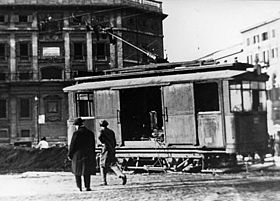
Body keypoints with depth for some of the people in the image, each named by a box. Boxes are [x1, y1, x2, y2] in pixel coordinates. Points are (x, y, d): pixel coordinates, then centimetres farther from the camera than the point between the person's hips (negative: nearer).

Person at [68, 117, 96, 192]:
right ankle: (87, 187, 2)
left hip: (78, 155, -3)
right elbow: (93, 145, 10)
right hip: (88, 155, 3)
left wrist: (69, 154, 1)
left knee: (77, 171, 9)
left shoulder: (76, 133, -12)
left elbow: (72, 145, -9)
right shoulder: (90, 133, 4)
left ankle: (79, 187, 6)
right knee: (87, 172, 8)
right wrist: (93, 156, 17)